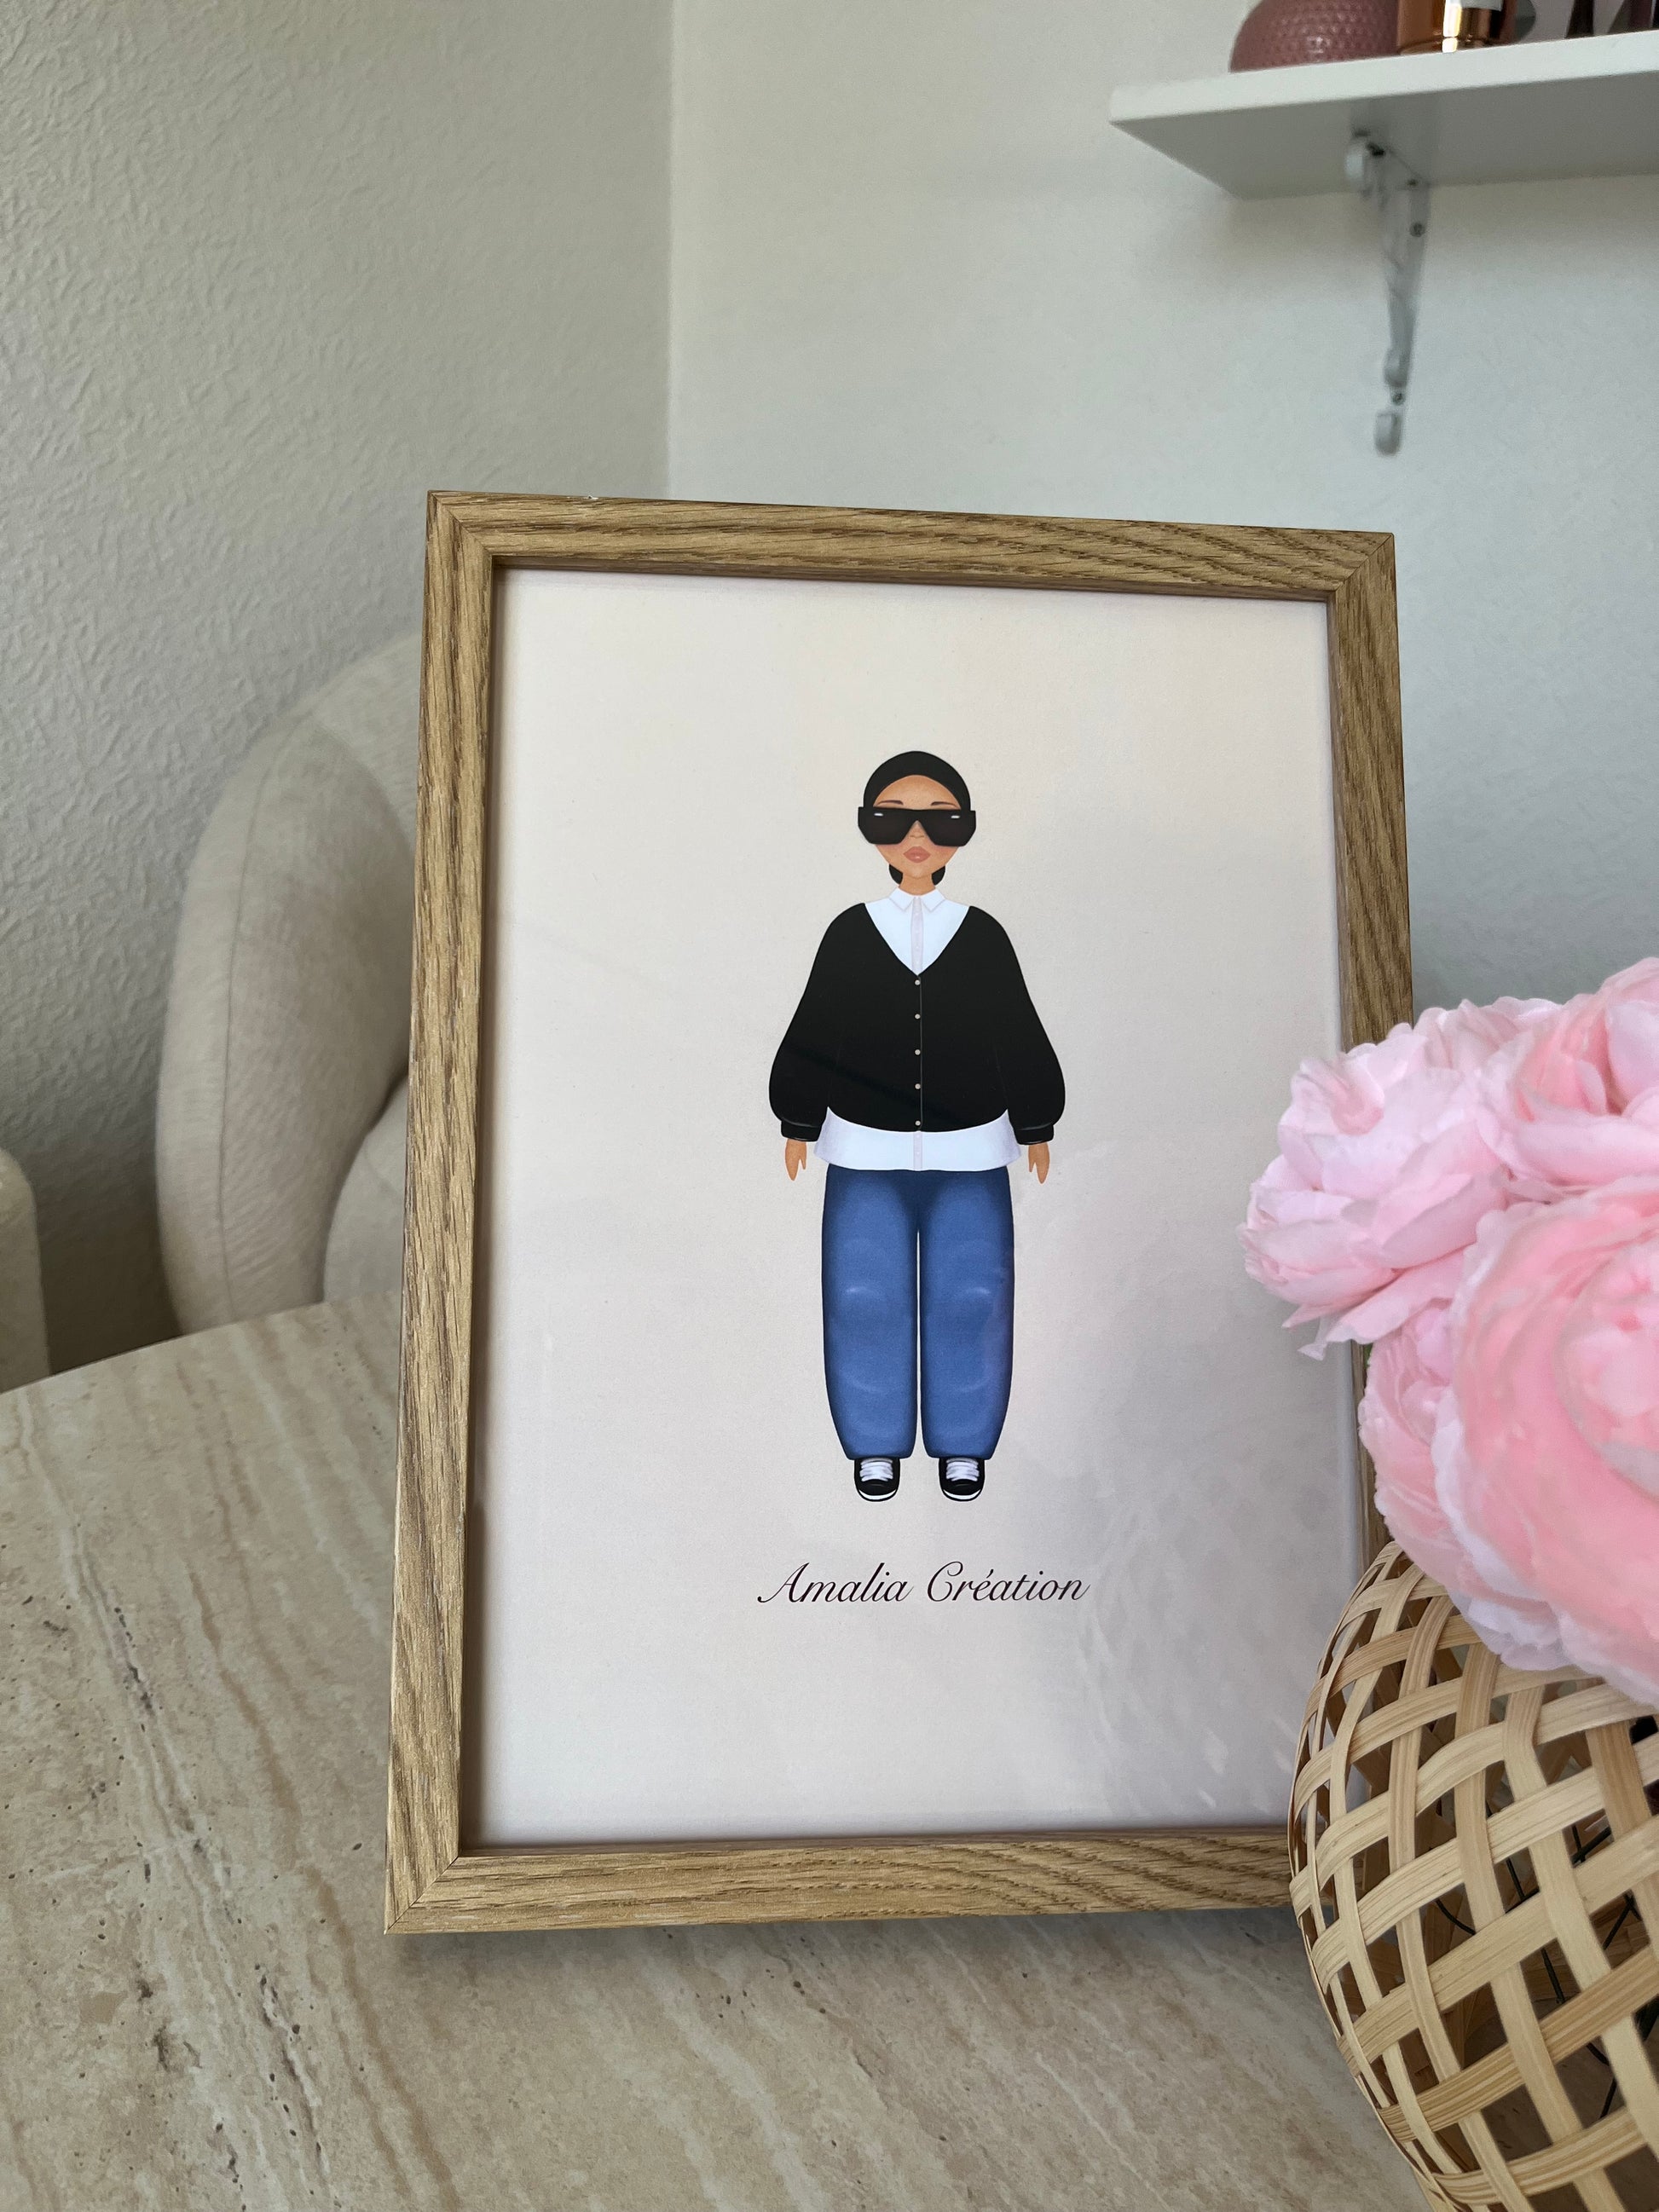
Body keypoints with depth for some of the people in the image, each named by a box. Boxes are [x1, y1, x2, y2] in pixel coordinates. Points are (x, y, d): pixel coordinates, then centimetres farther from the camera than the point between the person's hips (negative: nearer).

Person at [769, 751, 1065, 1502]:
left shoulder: (982, 934, -1)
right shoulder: (850, 932, -2)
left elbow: (1021, 1038, 6)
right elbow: (811, 1035, 5)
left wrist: (1036, 1126, 10)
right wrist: (798, 1123, 8)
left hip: (969, 1155, 0)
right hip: (866, 1155, 0)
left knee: (970, 1296, 3)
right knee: (865, 1296, 3)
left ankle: (963, 1442, 22)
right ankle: (876, 1443, 21)